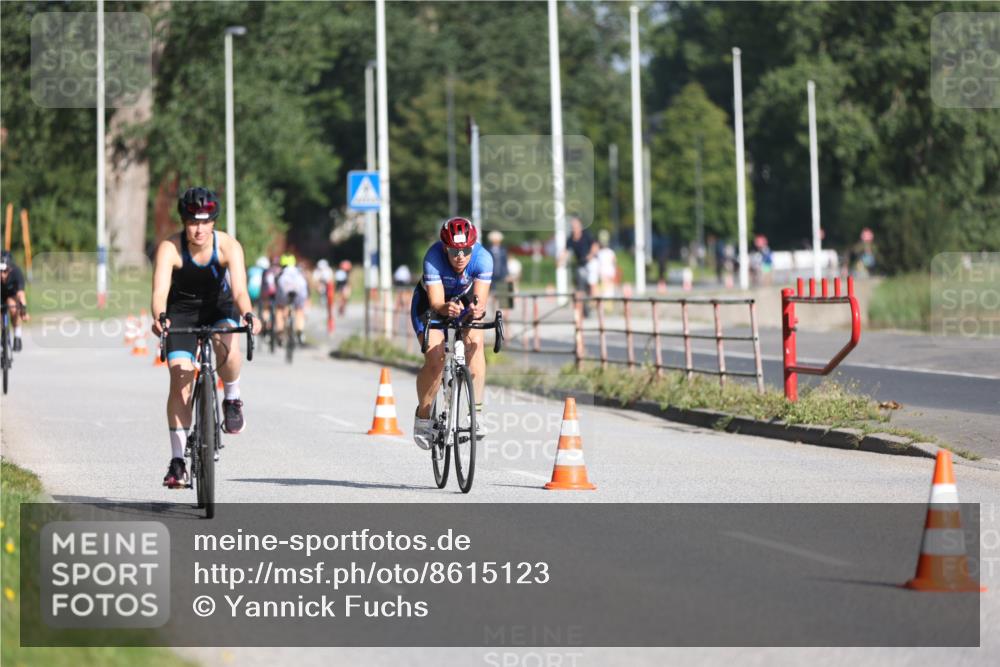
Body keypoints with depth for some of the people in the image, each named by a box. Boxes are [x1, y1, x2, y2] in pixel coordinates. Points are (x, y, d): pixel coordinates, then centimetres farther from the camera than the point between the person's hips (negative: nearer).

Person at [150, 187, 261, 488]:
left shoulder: (229, 246, -23)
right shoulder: (170, 248, -25)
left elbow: (239, 289, -34)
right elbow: (160, 290, -36)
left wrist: (248, 315, -55)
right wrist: (159, 318, -57)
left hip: (218, 306, 0)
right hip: (181, 310, 0)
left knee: (228, 348, -34)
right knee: (180, 379, -11)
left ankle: (232, 399, -2)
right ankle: (177, 461, -4)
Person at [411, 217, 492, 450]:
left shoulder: (483, 258, -30)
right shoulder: (434, 258, -34)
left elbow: (481, 298, -37)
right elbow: (436, 302, -38)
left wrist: (477, 308, -60)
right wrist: (446, 308, -61)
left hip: (464, 302, 2)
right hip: (431, 303, -2)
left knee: (475, 341, -27)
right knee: (435, 359, -20)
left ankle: (477, 411, -22)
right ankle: (423, 417, 0)